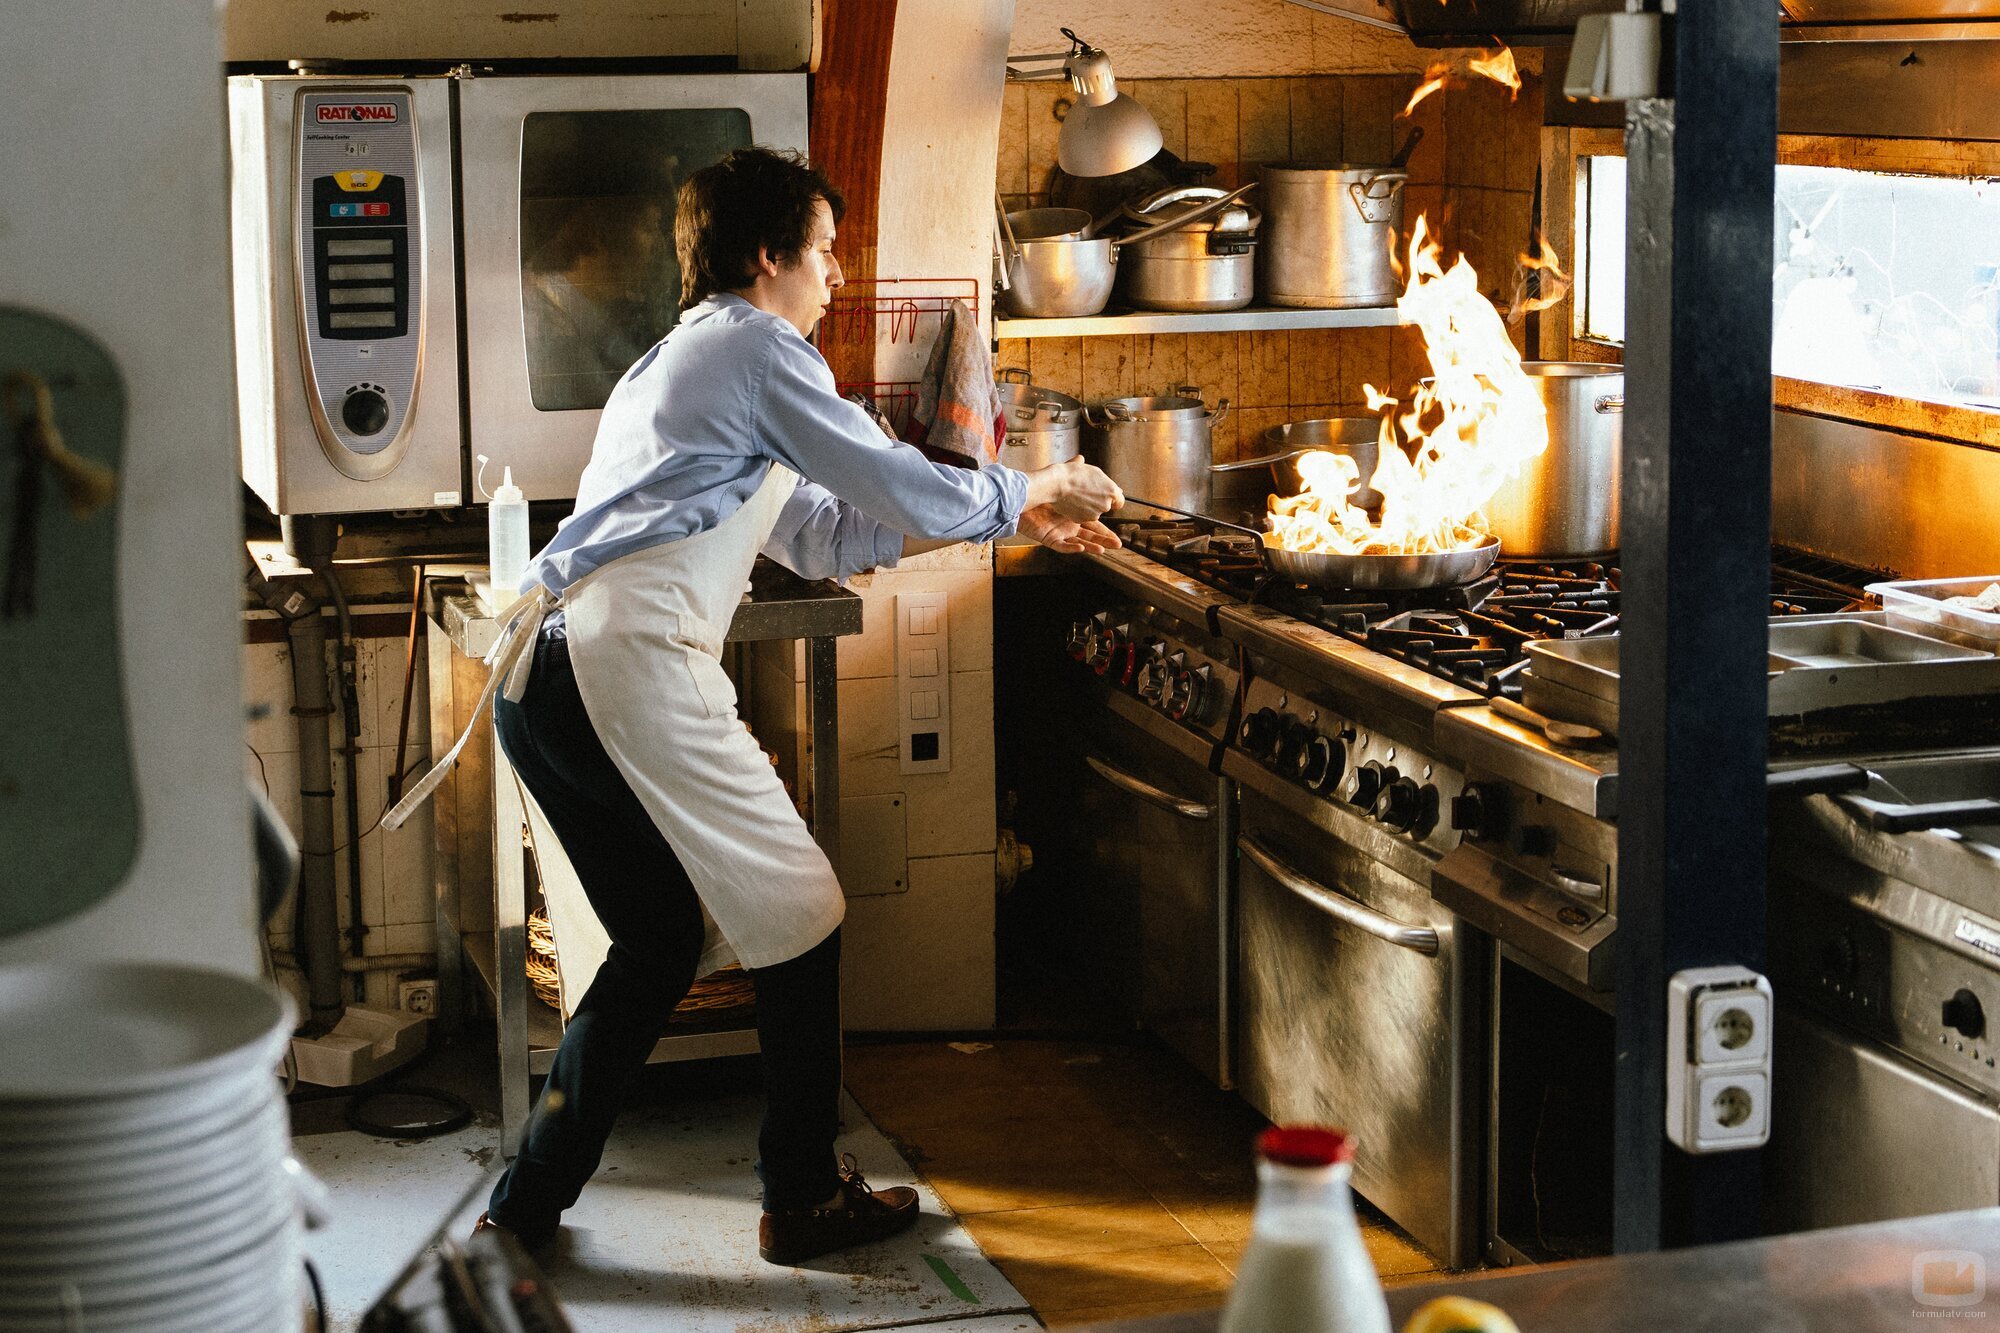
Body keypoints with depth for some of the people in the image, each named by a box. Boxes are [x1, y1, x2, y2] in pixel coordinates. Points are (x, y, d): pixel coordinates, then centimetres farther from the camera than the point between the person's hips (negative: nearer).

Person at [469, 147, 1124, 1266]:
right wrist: (1030, 493, 17)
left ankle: (528, 1206, 20)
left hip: (543, 673, 10)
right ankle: (806, 1201, 14)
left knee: (664, 941, 18)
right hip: (634, 668, -10)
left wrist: (1010, 516, 31)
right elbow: (910, 494, -2)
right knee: (800, 918, 4)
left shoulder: (681, 359, 30)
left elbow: (821, 535, 32)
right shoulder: (760, 348, 0)